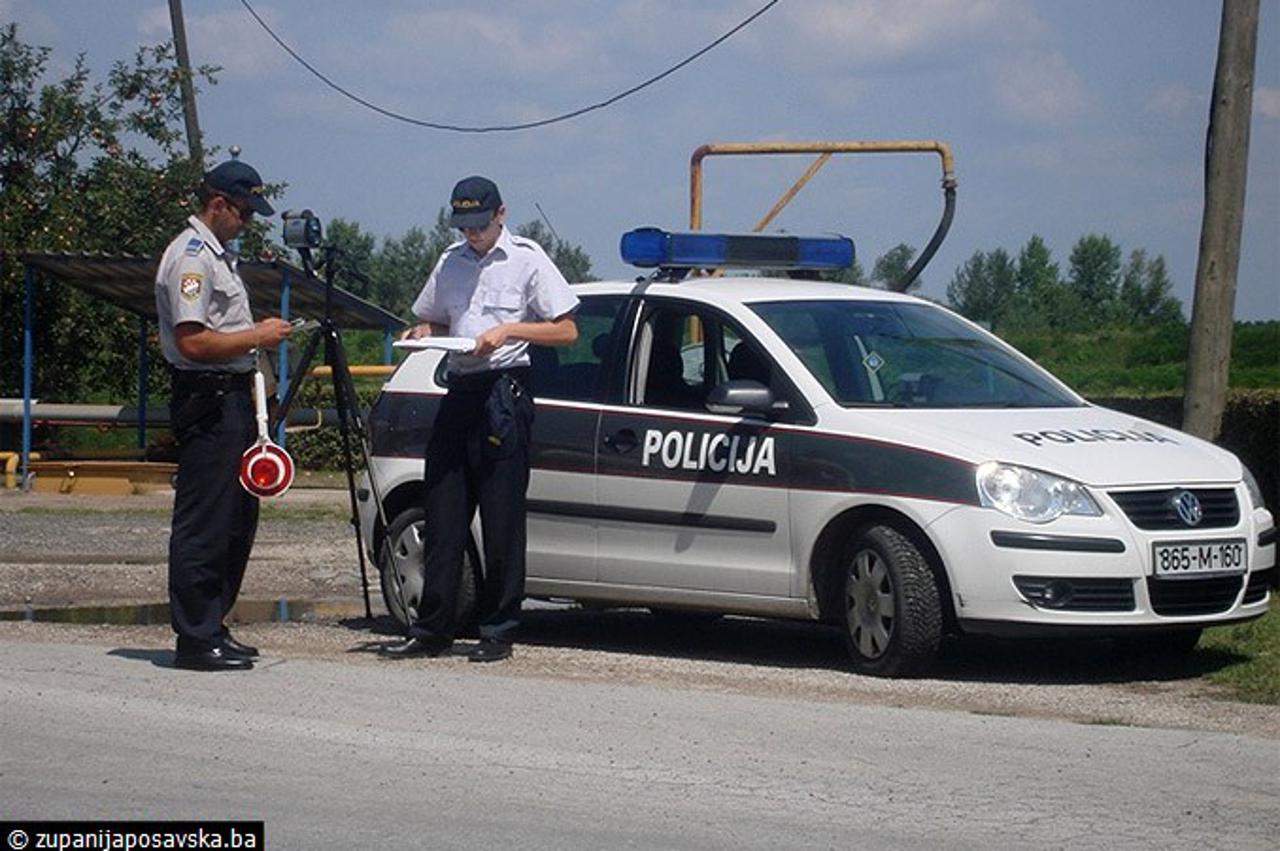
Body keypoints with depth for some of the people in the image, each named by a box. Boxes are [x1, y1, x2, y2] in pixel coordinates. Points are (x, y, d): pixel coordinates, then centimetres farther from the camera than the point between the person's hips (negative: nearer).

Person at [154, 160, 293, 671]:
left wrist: (257, 335, 15)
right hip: (206, 403, -11)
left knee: (237, 521, 13)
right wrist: (256, 336, -15)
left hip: (231, 399, 11)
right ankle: (196, 640, -5)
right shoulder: (190, 258, -13)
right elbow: (192, 342, -21)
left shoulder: (217, 254, 19)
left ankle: (212, 629, 20)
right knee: (202, 527, -8)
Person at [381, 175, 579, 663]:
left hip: (504, 392, -5)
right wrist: (423, 333, 5)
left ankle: (498, 633, 2)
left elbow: (566, 330, -1)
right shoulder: (451, 262, 16)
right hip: (459, 392, 5)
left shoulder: (527, 259, 1)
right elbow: (434, 321, 28)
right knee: (442, 517, 3)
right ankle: (432, 631, 7)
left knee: (502, 521, -3)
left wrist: (509, 330, -12)